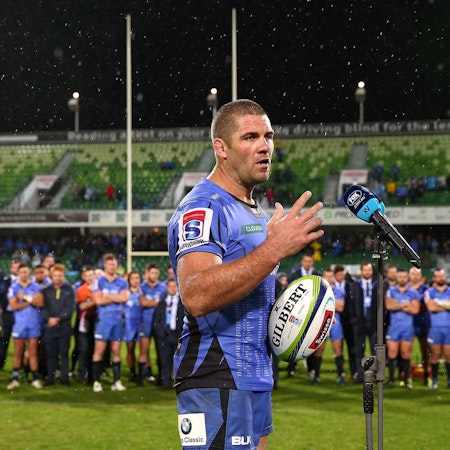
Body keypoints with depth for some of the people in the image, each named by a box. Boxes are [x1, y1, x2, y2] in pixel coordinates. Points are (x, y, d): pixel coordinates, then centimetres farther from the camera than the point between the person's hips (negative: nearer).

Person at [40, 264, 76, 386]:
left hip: (65, 326, -1)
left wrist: (58, 318, -12)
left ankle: (65, 378, 5)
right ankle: (50, 378, 7)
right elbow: (43, 307, 2)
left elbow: (70, 307, -3)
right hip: (49, 326, 1)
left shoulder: (69, 290, 6)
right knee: (51, 353, 3)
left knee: (64, 353, 2)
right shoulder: (46, 291, 10)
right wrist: (49, 319, -15)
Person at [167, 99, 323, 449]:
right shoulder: (202, 209, -14)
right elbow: (196, 296, -31)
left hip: (256, 377, 10)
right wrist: (274, 249, -33)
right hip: (217, 380, -10)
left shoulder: (254, 211, 18)